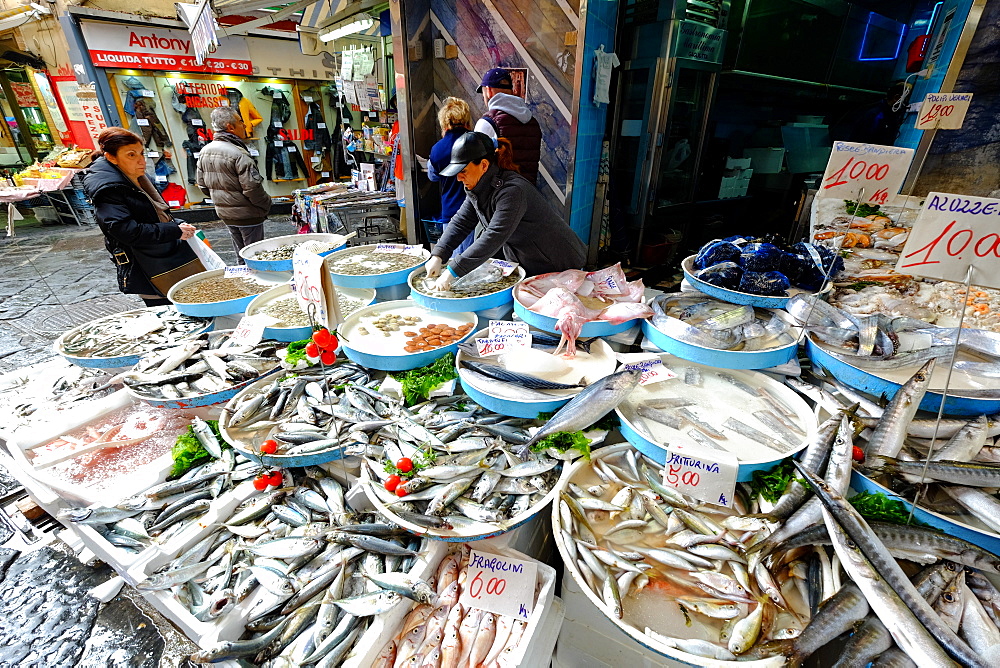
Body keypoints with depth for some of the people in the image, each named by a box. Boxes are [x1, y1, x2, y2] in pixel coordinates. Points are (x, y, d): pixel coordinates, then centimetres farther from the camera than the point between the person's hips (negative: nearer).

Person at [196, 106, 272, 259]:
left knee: (241, 254, 20)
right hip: (246, 214, -8)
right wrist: (266, 205, -8)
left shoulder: (204, 152, 7)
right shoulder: (239, 154, -20)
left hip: (224, 213, 8)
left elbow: (203, 185, 13)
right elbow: (252, 187, -24)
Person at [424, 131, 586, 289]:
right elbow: (460, 223, 0)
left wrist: (452, 272, -40)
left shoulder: (512, 191, -31)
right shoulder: (477, 188, -2)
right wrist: (438, 256, -15)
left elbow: (494, 237, -39)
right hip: (524, 264, 8)